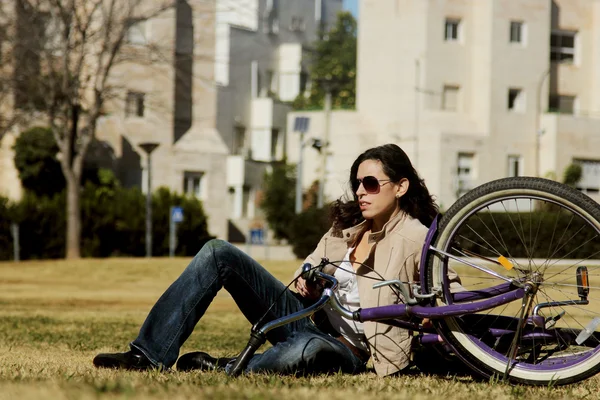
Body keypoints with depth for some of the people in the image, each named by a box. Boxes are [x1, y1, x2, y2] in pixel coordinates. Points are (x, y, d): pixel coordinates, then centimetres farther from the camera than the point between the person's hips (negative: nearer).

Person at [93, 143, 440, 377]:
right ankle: (149, 355, -15)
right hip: (304, 316, 7)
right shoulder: (349, 222, 12)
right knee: (218, 253, -8)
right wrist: (307, 280, 2)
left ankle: (222, 370, -22)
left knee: (307, 350, -47)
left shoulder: (417, 241, -9)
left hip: (346, 349, -7)